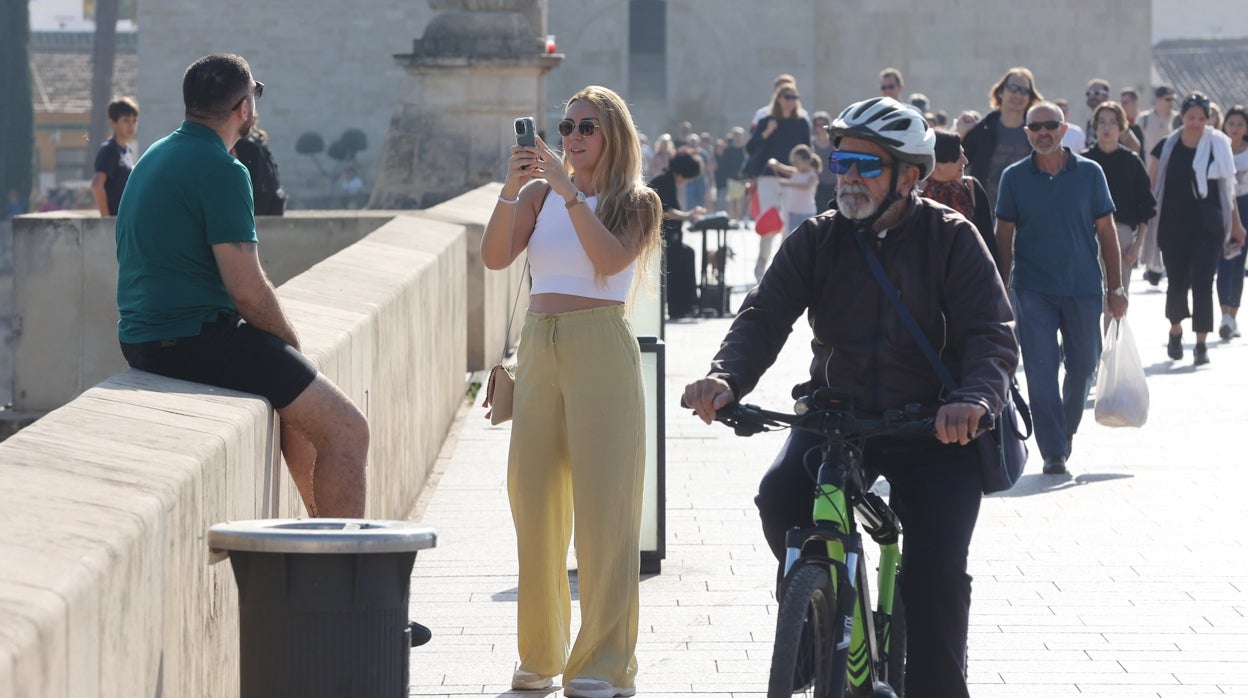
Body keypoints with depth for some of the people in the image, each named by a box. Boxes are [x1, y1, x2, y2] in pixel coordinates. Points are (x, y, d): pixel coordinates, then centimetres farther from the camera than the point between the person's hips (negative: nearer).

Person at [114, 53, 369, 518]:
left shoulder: (157, 156, 15)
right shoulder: (220, 170, -15)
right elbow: (248, 290, -20)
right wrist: (292, 343, -1)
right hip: (196, 339, -10)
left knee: (303, 404, 29)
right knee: (346, 431, -10)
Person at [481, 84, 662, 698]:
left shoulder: (636, 203, 4)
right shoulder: (539, 193, 11)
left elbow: (610, 259, -14)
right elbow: (494, 257, -2)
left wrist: (570, 192, -17)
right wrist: (511, 189, -14)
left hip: (601, 348, -4)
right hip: (539, 348, 4)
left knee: (603, 507, -6)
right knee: (533, 504, 5)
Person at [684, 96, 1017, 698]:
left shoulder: (951, 240, -2)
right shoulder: (817, 240, 6)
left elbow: (992, 333, -11)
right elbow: (764, 315, -4)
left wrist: (973, 398, -33)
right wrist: (726, 377, -26)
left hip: (932, 429, -2)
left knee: (937, 564, -16)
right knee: (781, 497, -25)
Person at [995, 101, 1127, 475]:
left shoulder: (1089, 173, 2)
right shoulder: (1014, 177, 1)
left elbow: (1106, 231, 5)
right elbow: (1004, 234, 7)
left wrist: (1115, 286, 2)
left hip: (1083, 288, 1)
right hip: (1033, 289, -1)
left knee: (1083, 365, 9)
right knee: (1041, 371, -7)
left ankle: (1066, 427, 34)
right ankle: (1053, 451, -4)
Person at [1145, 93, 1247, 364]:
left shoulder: (1218, 147, 2)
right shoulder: (1166, 148, 2)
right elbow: (1151, 186, 6)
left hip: (1208, 226, -1)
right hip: (1174, 226, 1)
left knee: (1202, 282, -8)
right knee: (1177, 282, 8)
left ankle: (1201, 343, -4)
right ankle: (1175, 332, 33)